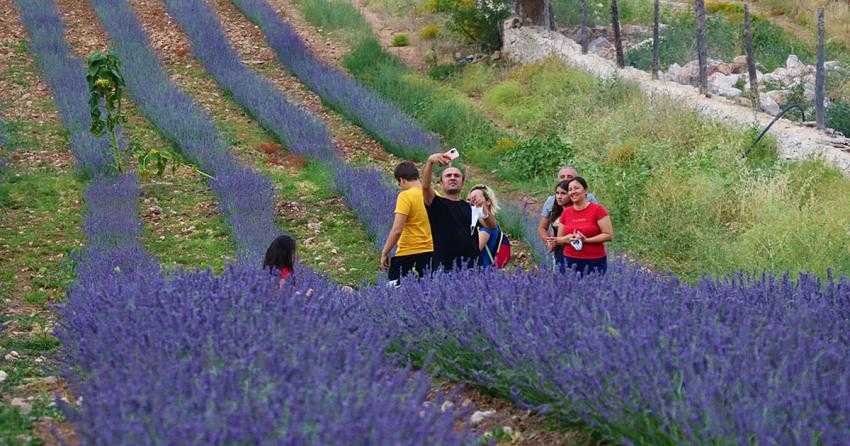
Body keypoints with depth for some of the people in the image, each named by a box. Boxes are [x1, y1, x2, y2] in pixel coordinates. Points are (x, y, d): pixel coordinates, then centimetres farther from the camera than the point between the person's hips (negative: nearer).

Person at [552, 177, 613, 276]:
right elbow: (559, 238, 16)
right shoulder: (566, 212, 9)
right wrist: (567, 239, -7)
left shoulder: (597, 209, -4)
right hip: (570, 261, 3)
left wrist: (586, 240, -15)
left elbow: (609, 235, -6)